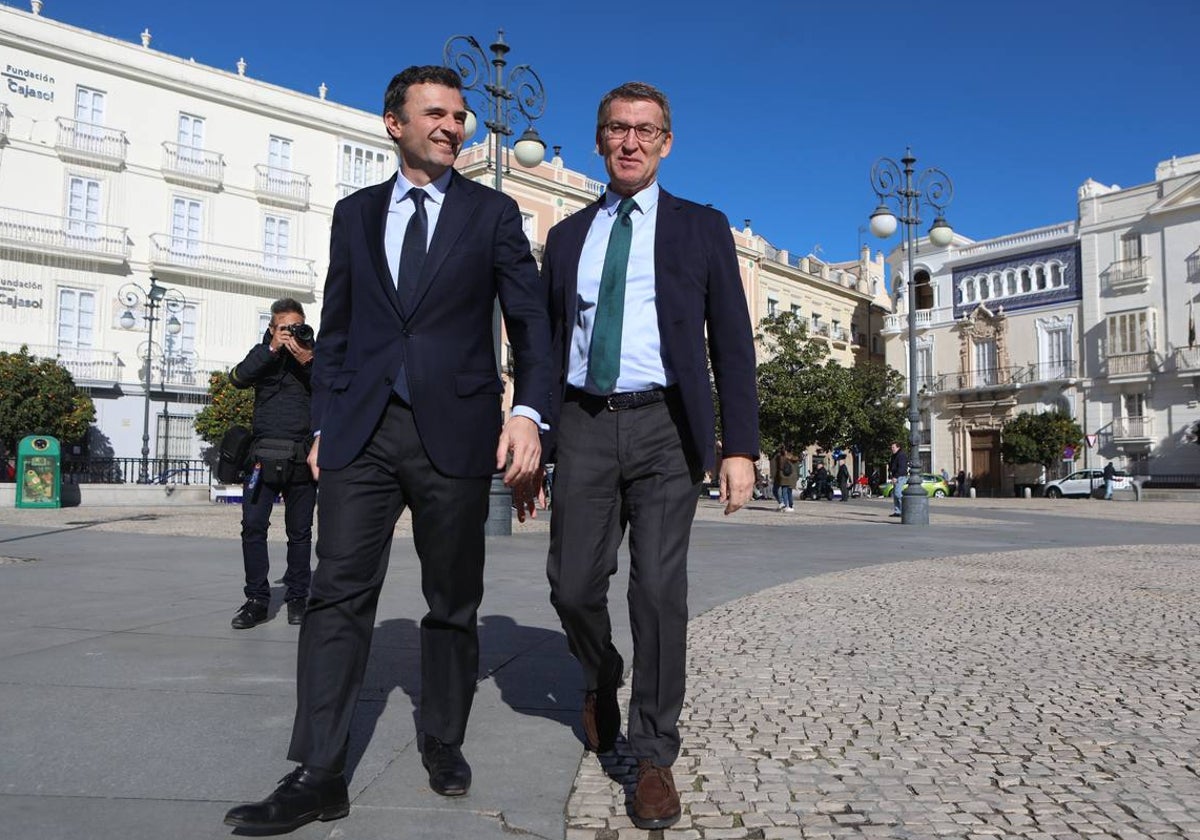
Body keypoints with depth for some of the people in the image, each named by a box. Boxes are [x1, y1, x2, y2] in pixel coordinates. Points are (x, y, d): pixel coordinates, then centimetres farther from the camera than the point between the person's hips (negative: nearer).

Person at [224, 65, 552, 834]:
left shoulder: (492, 213, 8)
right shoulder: (355, 214, 15)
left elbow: (530, 320, 2)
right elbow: (336, 329, 15)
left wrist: (529, 410, -12)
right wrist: (324, 425, 9)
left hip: (454, 431, -1)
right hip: (363, 431, 2)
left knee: (453, 601, 8)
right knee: (340, 593, -4)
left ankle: (444, 741, 27)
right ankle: (318, 776, 3)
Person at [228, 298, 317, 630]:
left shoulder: (316, 355, 9)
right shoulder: (263, 353, 13)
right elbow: (238, 378, -5)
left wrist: (308, 363, -15)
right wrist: (272, 349, -11)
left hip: (302, 456, -1)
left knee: (299, 531, 5)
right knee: (253, 526, -4)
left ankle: (297, 597, 14)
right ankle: (257, 599, 4)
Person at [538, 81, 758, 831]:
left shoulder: (701, 228, 7)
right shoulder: (568, 236, 15)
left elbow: (732, 341, 2)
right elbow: (551, 342, 15)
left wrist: (740, 447, -8)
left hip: (664, 428, -2)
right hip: (584, 425, 3)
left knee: (659, 587, -8)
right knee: (574, 582, 2)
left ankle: (655, 756, 8)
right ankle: (602, 680, 36)